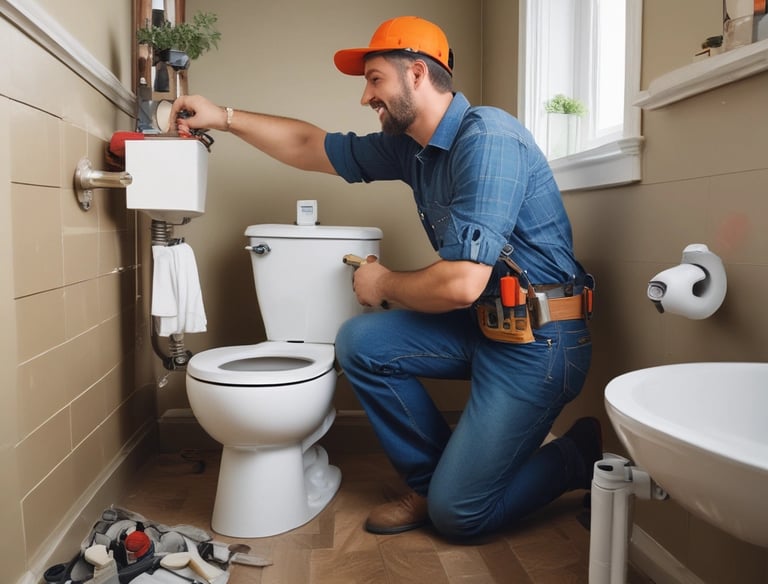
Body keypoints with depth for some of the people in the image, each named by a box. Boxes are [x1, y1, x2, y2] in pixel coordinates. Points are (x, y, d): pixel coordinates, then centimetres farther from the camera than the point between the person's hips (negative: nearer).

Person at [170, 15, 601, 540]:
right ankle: (433, 477, 11)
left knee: (457, 514, -7)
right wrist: (224, 117, 16)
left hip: (539, 339, -8)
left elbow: (460, 284, -26)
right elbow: (312, 147, 17)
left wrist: (383, 285, -8)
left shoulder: (486, 138, -21)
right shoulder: (411, 145, 6)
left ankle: (579, 454, 17)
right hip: (484, 322, 8)